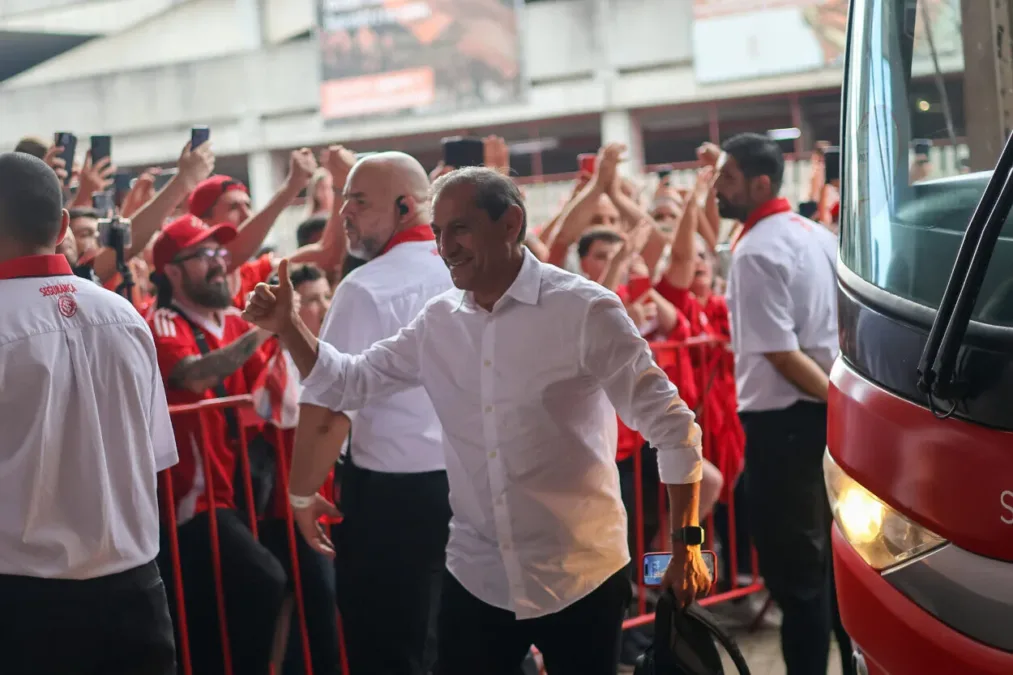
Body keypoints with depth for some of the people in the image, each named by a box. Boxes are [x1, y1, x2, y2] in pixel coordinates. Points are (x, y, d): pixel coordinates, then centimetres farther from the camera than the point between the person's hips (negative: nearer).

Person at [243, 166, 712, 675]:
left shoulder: (584, 310, -11)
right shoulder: (438, 323, 4)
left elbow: (671, 427, -9)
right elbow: (347, 383, 12)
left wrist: (687, 543, -10)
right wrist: (287, 326, -4)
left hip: (580, 579, -4)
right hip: (477, 579, 4)